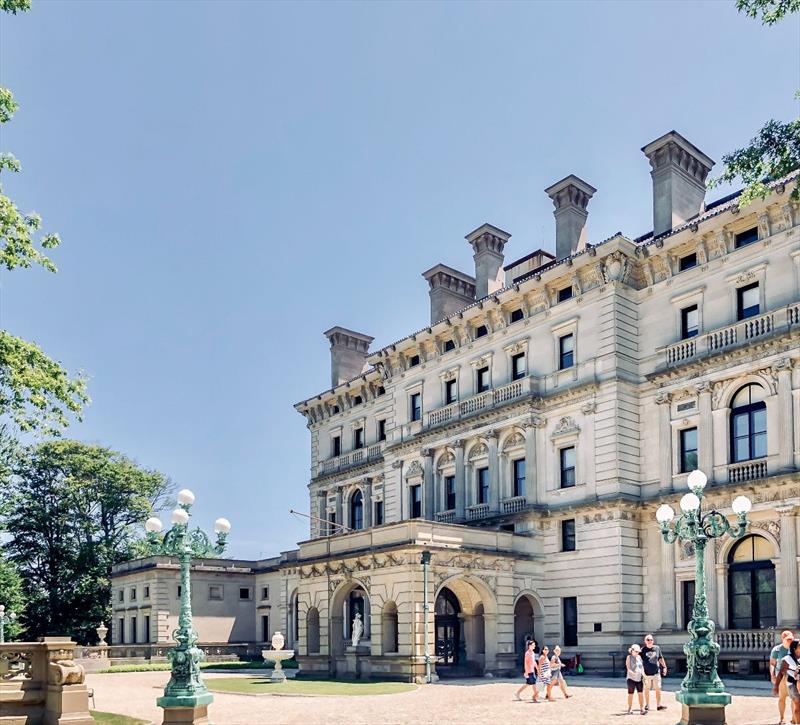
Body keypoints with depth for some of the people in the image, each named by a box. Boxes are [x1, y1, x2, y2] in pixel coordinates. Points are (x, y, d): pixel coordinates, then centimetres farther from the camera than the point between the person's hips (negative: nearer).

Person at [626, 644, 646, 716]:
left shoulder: (639, 657, 12)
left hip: (639, 678, 4)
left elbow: (642, 666, 16)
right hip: (631, 678, -4)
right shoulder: (629, 657, -2)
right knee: (631, 694, 3)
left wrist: (643, 673, -2)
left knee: (640, 693, -2)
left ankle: (642, 709, -1)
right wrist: (633, 673, -27)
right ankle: (630, 709, 14)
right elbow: (628, 668, -10)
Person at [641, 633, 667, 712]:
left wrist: (664, 667, 18)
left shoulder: (657, 648, 5)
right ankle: (647, 705, 21)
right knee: (647, 689, 9)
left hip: (656, 673, 2)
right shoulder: (643, 650, -6)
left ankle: (658, 705, 9)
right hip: (646, 674, -2)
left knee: (658, 689, 1)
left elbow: (661, 658, 18)